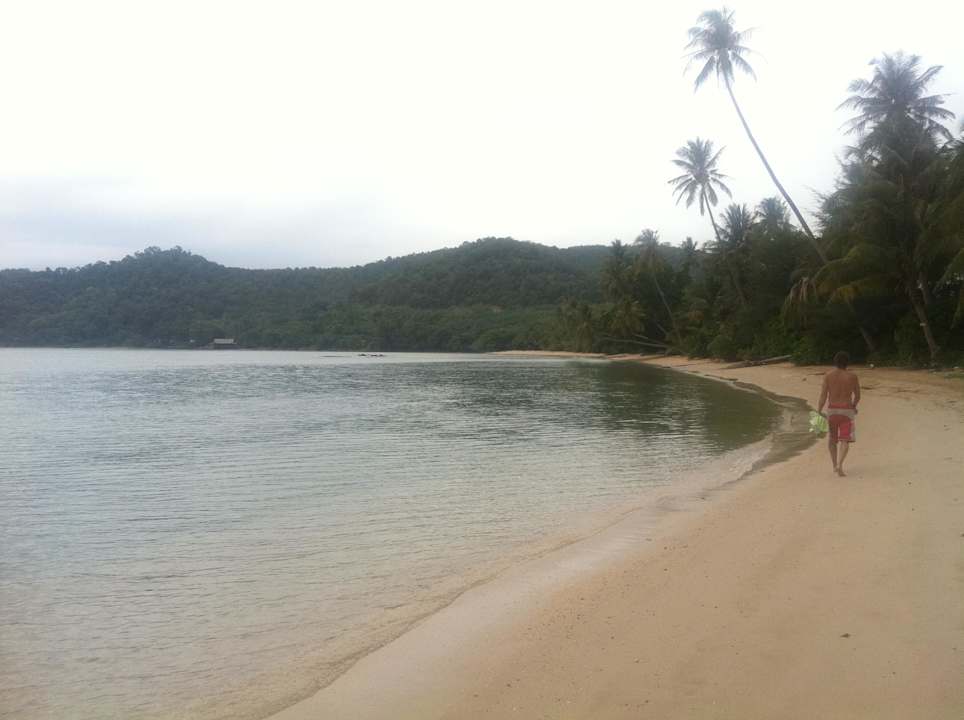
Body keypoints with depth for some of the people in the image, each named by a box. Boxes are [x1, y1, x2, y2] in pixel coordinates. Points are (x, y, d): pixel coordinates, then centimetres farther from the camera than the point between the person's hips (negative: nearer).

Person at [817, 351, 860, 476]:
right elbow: (857, 396, 4)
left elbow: (823, 395, -8)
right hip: (847, 411, -1)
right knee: (845, 441, -1)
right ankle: (840, 465, -20)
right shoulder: (852, 376, -4)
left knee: (832, 439, 19)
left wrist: (819, 412, -5)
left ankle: (835, 466, 23)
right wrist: (853, 406, 24)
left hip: (832, 410, 2)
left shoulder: (828, 375, -5)